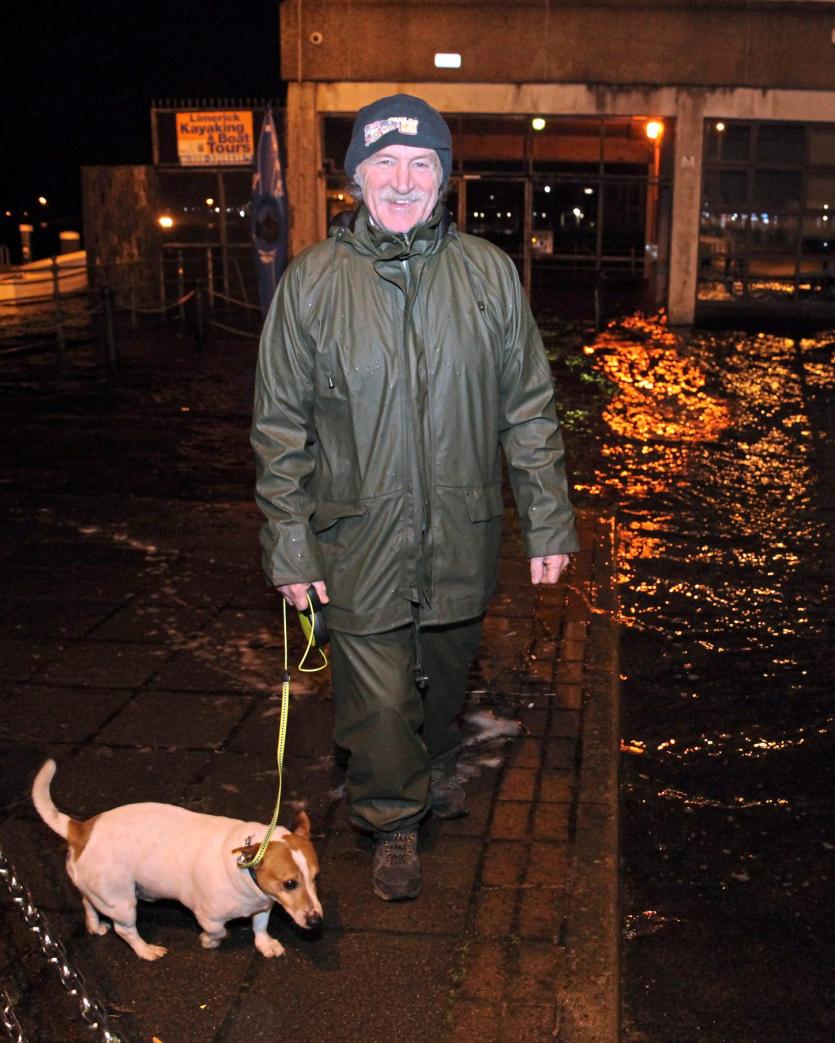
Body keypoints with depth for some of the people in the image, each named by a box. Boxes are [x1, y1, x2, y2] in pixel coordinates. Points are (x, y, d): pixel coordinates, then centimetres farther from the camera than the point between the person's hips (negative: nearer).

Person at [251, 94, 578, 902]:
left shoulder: (488, 273, -2)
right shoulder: (312, 282, -6)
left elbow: (529, 410, 2)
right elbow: (280, 427, -3)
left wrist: (548, 522, 1)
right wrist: (289, 545, -5)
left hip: (461, 536, 2)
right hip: (360, 542, -2)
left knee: (448, 672, 22)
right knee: (377, 696, 6)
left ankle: (438, 768, 52)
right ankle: (392, 824, 32)